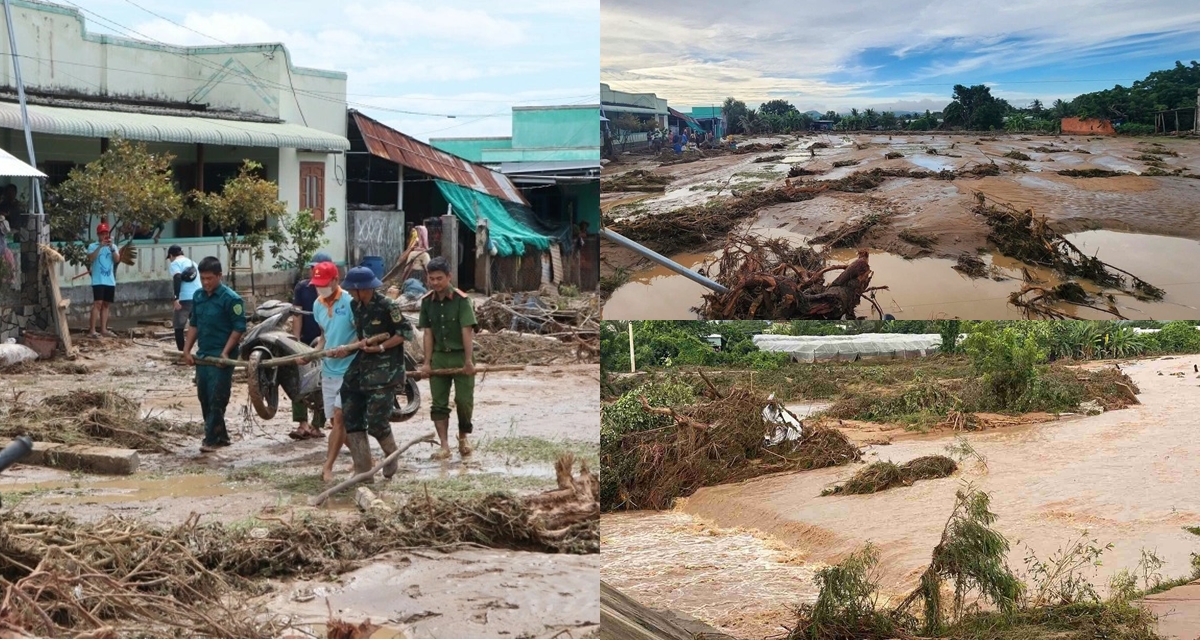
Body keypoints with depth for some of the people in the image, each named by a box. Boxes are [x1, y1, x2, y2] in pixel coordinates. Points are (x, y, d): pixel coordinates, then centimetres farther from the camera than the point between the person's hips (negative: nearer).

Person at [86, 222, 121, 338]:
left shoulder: (113, 246, 13)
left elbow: (117, 259, -2)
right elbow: (90, 258, -15)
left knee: (106, 305, 7)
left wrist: (111, 247, -14)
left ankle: (103, 329, 11)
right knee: (98, 303, -14)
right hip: (98, 281, -5)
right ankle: (92, 330, -16)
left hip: (110, 281, 5)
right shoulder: (93, 246, 2)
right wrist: (100, 246, -21)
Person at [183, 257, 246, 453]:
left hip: (220, 357, -8)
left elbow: (239, 328, -12)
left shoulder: (230, 299, -12)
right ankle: (220, 435, 22)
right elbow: (193, 325, 17)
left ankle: (212, 439, -2)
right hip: (203, 355, 8)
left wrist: (225, 353, -17)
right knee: (204, 397, 12)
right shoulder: (198, 297, 9)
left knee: (217, 399, -6)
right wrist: (187, 350, 9)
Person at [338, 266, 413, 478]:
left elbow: (406, 332, -11)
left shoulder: (387, 306, -12)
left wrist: (380, 347, -16)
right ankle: (363, 472, 11)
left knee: (376, 422, -9)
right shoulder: (354, 306, 9)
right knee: (351, 421, 3)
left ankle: (392, 457, 20)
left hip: (385, 371, -7)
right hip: (360, 368, 7)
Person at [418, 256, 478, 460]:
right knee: (439, 404, 1)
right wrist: (427, 362, -1)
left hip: (460, 355, -4)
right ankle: (444, 446, 5)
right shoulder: (426, 302, 2)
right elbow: (428, 333, 3)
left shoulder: (461, 299, -11)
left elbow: (467, 331, -14)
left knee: (464, 400, -1)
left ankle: (463, 437, 23)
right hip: (438, 356, 4)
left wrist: (468, 361, -18)